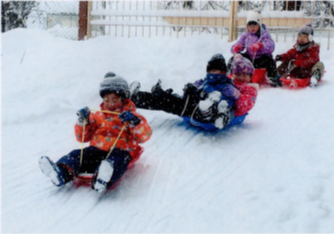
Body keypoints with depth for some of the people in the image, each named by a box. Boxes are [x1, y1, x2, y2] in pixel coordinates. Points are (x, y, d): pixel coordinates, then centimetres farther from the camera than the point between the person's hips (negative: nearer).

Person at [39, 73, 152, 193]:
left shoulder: (129, 115, 14)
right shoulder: (98, 116, 25)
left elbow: (145, 135, 1)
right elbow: (83, 137, 24)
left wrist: (134, 122, -17)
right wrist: (83, 121, 6)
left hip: (120, 150, -4)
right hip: (97, 150, 5)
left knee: (116, 160, -40)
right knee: (77, 155, -24)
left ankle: (102, 180, -71)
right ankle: (61, 173, -53)